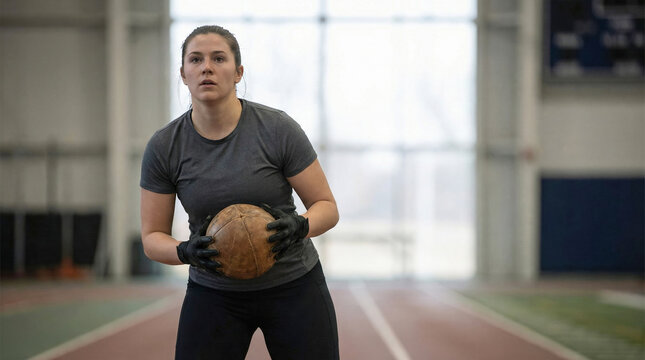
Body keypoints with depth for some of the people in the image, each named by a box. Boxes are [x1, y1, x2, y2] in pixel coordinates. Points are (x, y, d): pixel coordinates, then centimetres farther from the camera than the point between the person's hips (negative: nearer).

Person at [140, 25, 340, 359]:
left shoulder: (278, 129, -13)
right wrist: (186, 252, -24)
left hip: (294, 287, -1)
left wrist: (300, 227, -28)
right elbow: (152, 237, -2)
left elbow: (326, 206, -6)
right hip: (213, 295, 1)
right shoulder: (163, 147, -8)